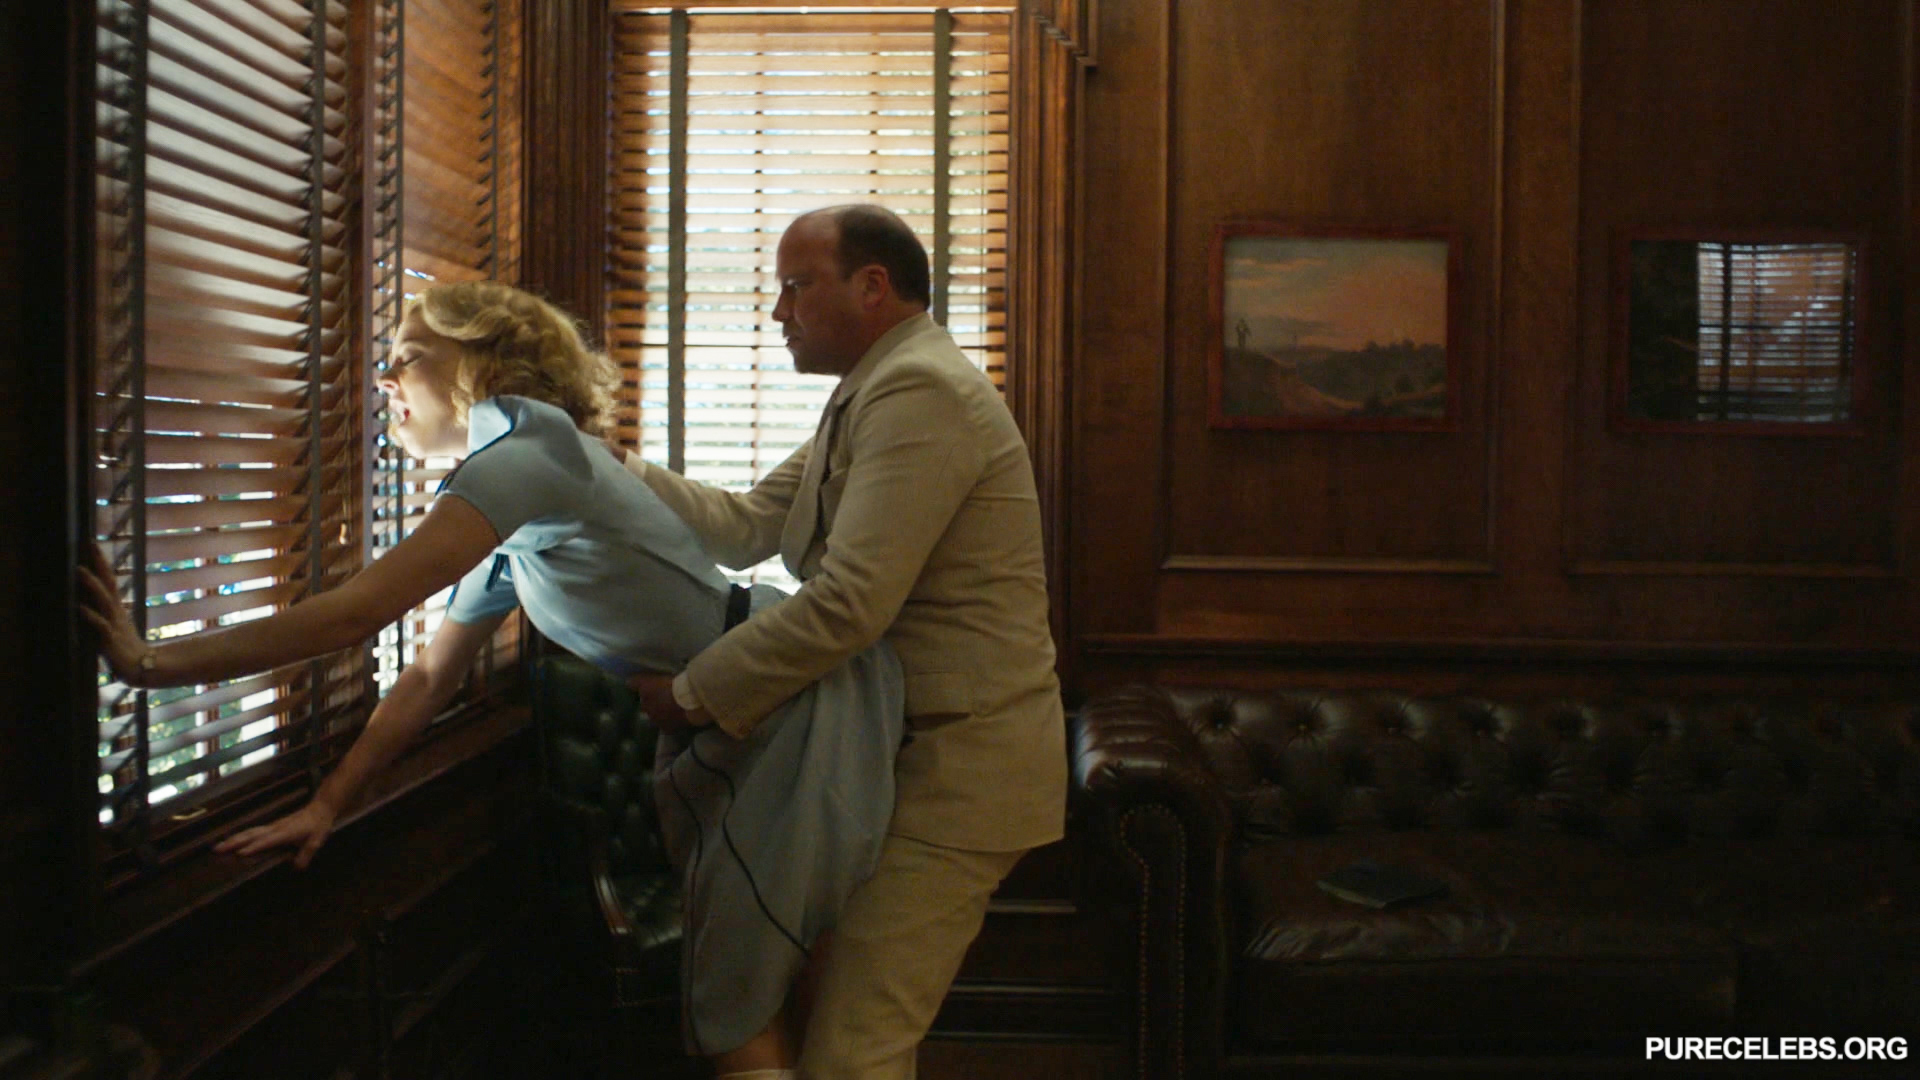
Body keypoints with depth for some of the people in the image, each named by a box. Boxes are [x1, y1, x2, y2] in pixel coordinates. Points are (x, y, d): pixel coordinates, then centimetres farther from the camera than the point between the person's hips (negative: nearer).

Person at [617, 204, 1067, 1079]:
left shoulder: (919, 392, -18)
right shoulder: (873, 396, 16)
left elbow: (848, 604, -26)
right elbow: (745, 527, 10)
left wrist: (697, 693, -17)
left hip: (958, 768, -10)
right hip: (908, 754, 10)